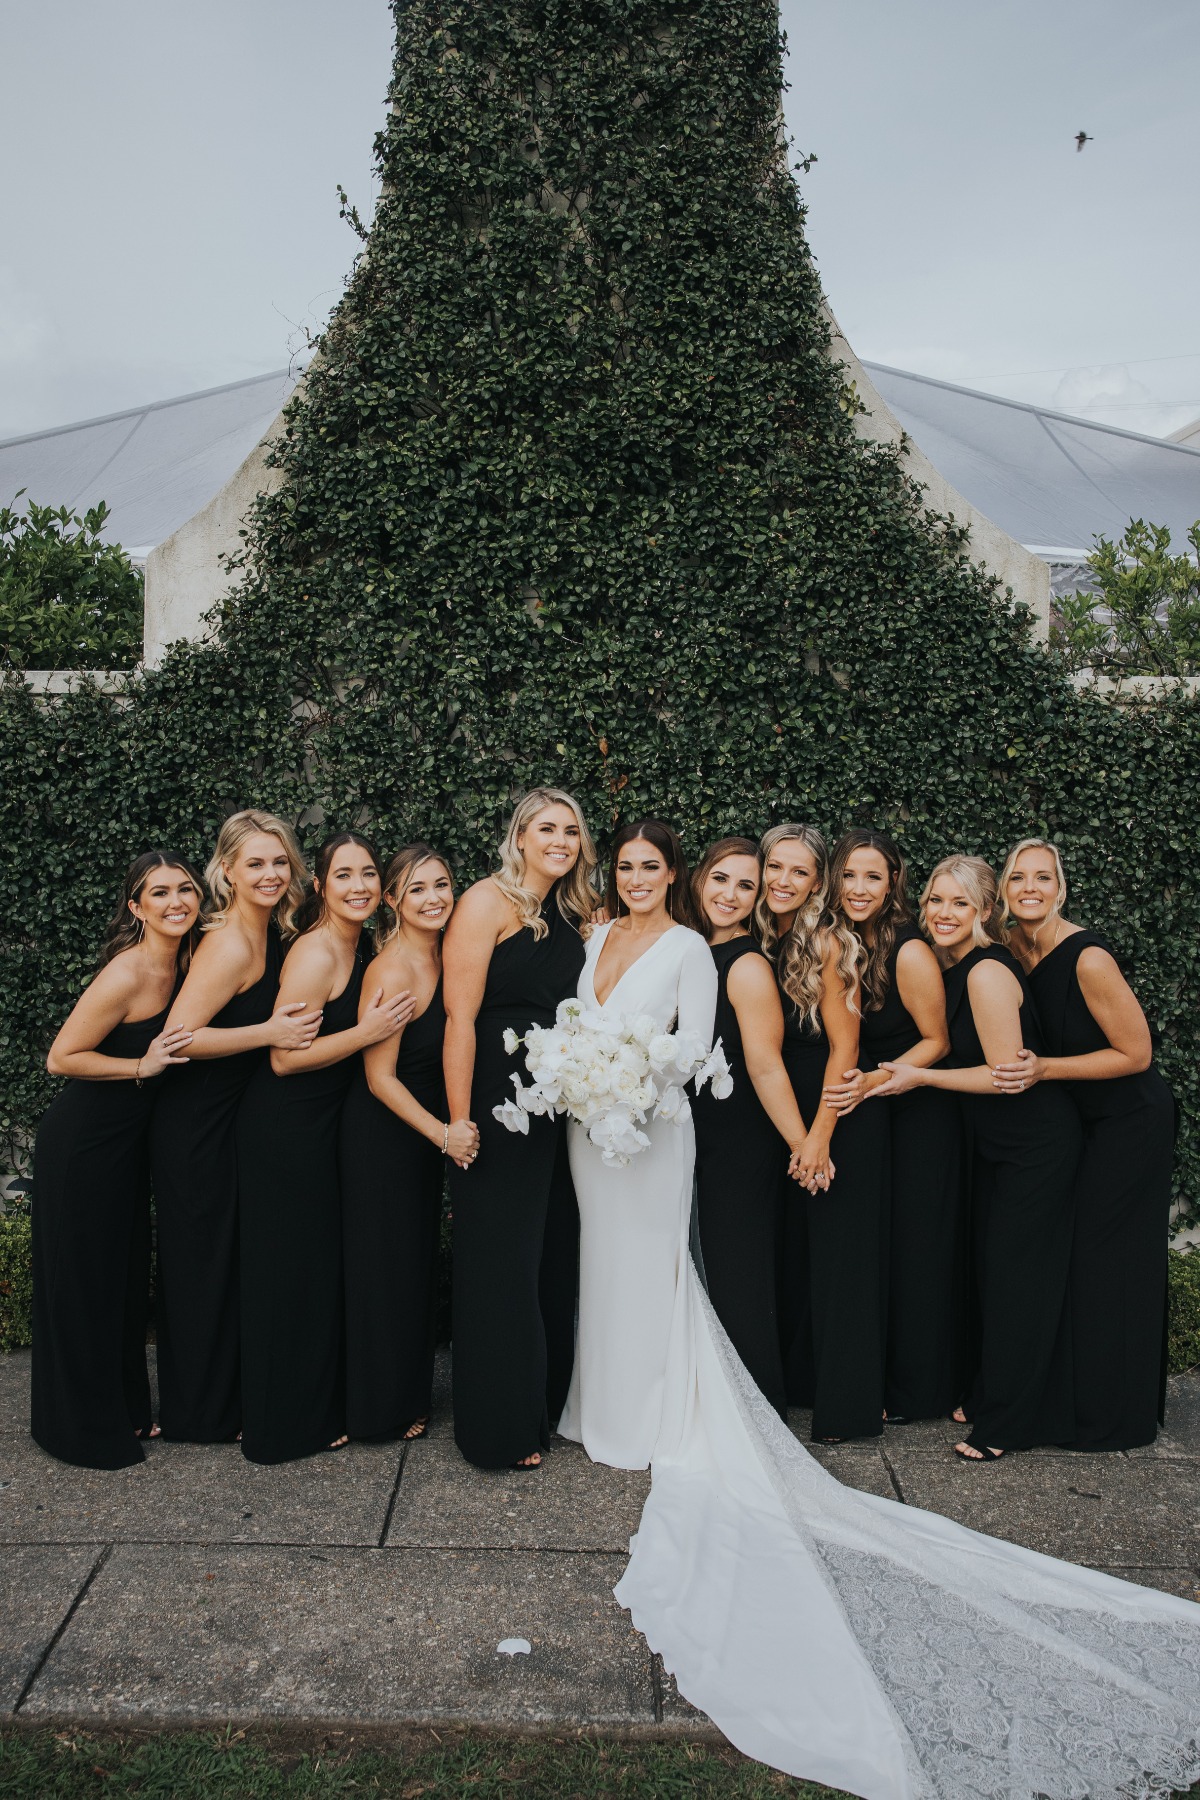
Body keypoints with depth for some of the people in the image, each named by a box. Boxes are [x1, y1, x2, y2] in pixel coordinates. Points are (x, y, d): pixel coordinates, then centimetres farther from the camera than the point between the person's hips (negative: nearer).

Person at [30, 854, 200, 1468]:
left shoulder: (179, 960, 0)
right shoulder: (128, 973, -24)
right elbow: (61, 1057, -20)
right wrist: (143, 1066, -23)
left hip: (126, 1139, 8)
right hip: (83, 1143, -8)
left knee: (128, 1276, 18)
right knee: (84, 1283, 6)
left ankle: (125, 1408, 34)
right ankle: (85, 1431, 23)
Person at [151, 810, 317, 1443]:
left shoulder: (269, 933, 4)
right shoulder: (231, 945, -23)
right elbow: (177, 1037, -26)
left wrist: (285, 1026, 2)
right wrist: (270, 1032, -27)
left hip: (230, 1114, 9)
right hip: (195, 1123, -9)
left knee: (228, 1259, 19)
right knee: (202, 1263, 5)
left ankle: (225, 1394, 35)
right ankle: (200, 1414, 22)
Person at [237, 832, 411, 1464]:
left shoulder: (355, 947, 8)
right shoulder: (316, 952, -21)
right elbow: (285, 1056, -23)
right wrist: (368, 1031, -22)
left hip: (321, 1123, 9)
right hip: (285, 1128, -9)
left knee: (322, 1263, 18)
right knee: (292, 1269, 3)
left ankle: (320, 1404, 34)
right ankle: (290, 1425, 19)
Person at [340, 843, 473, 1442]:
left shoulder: (440, 957, 0)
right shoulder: (393, 971, -24)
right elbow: (380, 1077, -21)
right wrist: (441, 1132, -23)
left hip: (422, 1132, 8)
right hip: (381, 1137, -8)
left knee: (419, 1263, 19)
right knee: (386, 1268, 6)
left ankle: (410, 1390, 36)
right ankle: (383, 1407, 25)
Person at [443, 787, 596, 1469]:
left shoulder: (571, 916, 12)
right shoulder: (488, 902, -9)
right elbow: (461, 1016, -15)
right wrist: (459, 1121, -18)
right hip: (497, 1102, -7)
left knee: (554, 1254, 15)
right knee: (500, 1263, 2)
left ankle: (545, 1405, 31)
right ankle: (500, 1429, 16)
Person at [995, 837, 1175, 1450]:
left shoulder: (1088, 959, -27)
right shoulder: (1012, 945, -4)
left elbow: (1136, 1054, -21)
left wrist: (1043, 1070, -25)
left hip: (1131, 1122, -7)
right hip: (1082, 1118, 8)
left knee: (1105, 1259, 0)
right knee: (1066, 1250, 13)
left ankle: (1112, 1420, 17)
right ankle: (1066, 1392, 29)